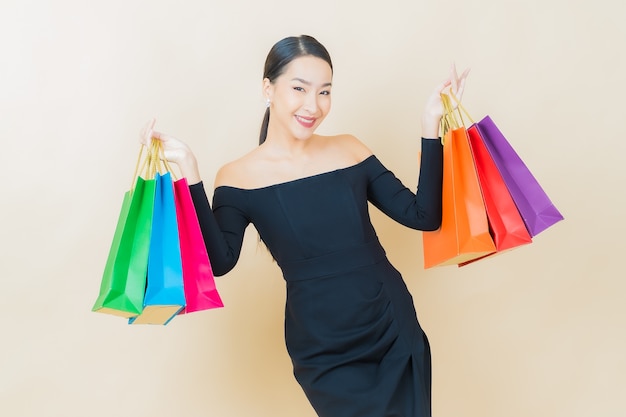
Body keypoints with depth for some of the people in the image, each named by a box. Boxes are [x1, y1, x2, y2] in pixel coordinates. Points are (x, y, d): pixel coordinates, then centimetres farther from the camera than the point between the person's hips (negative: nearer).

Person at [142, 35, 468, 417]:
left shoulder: (349, 149, 2)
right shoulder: (239, 177, -6)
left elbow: (424, 216, -1)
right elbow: (219, 262, -20)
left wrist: (431, 125, -6)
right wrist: (190, 173, -25)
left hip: (398, 331, 4)